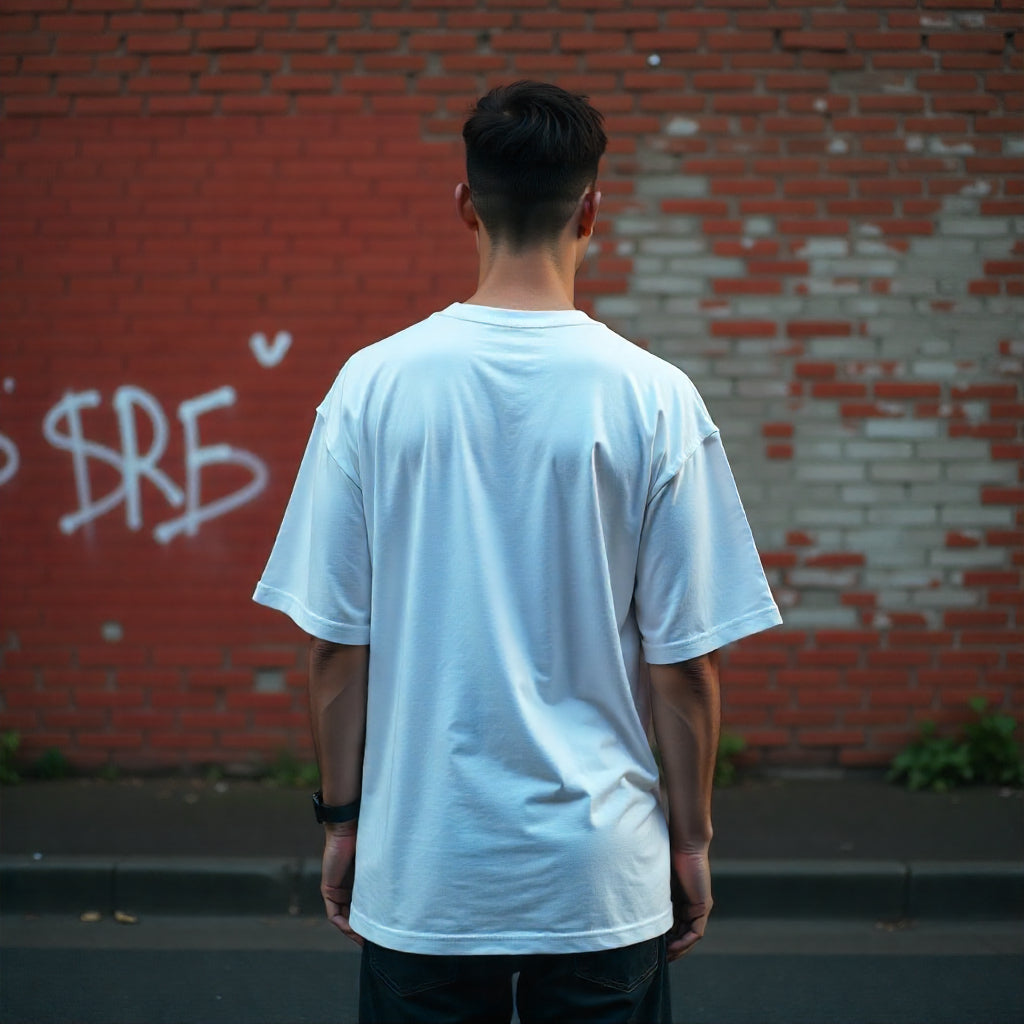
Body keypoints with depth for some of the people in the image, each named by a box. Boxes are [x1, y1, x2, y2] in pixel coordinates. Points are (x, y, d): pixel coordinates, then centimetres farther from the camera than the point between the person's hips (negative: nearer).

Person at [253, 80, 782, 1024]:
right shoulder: (653, 397, -8)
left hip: (418, 867, 1)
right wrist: (692, 840, 7)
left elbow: (335, 639, -1)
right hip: (600, 876, -1)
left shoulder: (374, 382, -5)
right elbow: (683, 661, -6)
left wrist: (343, 817, 10)